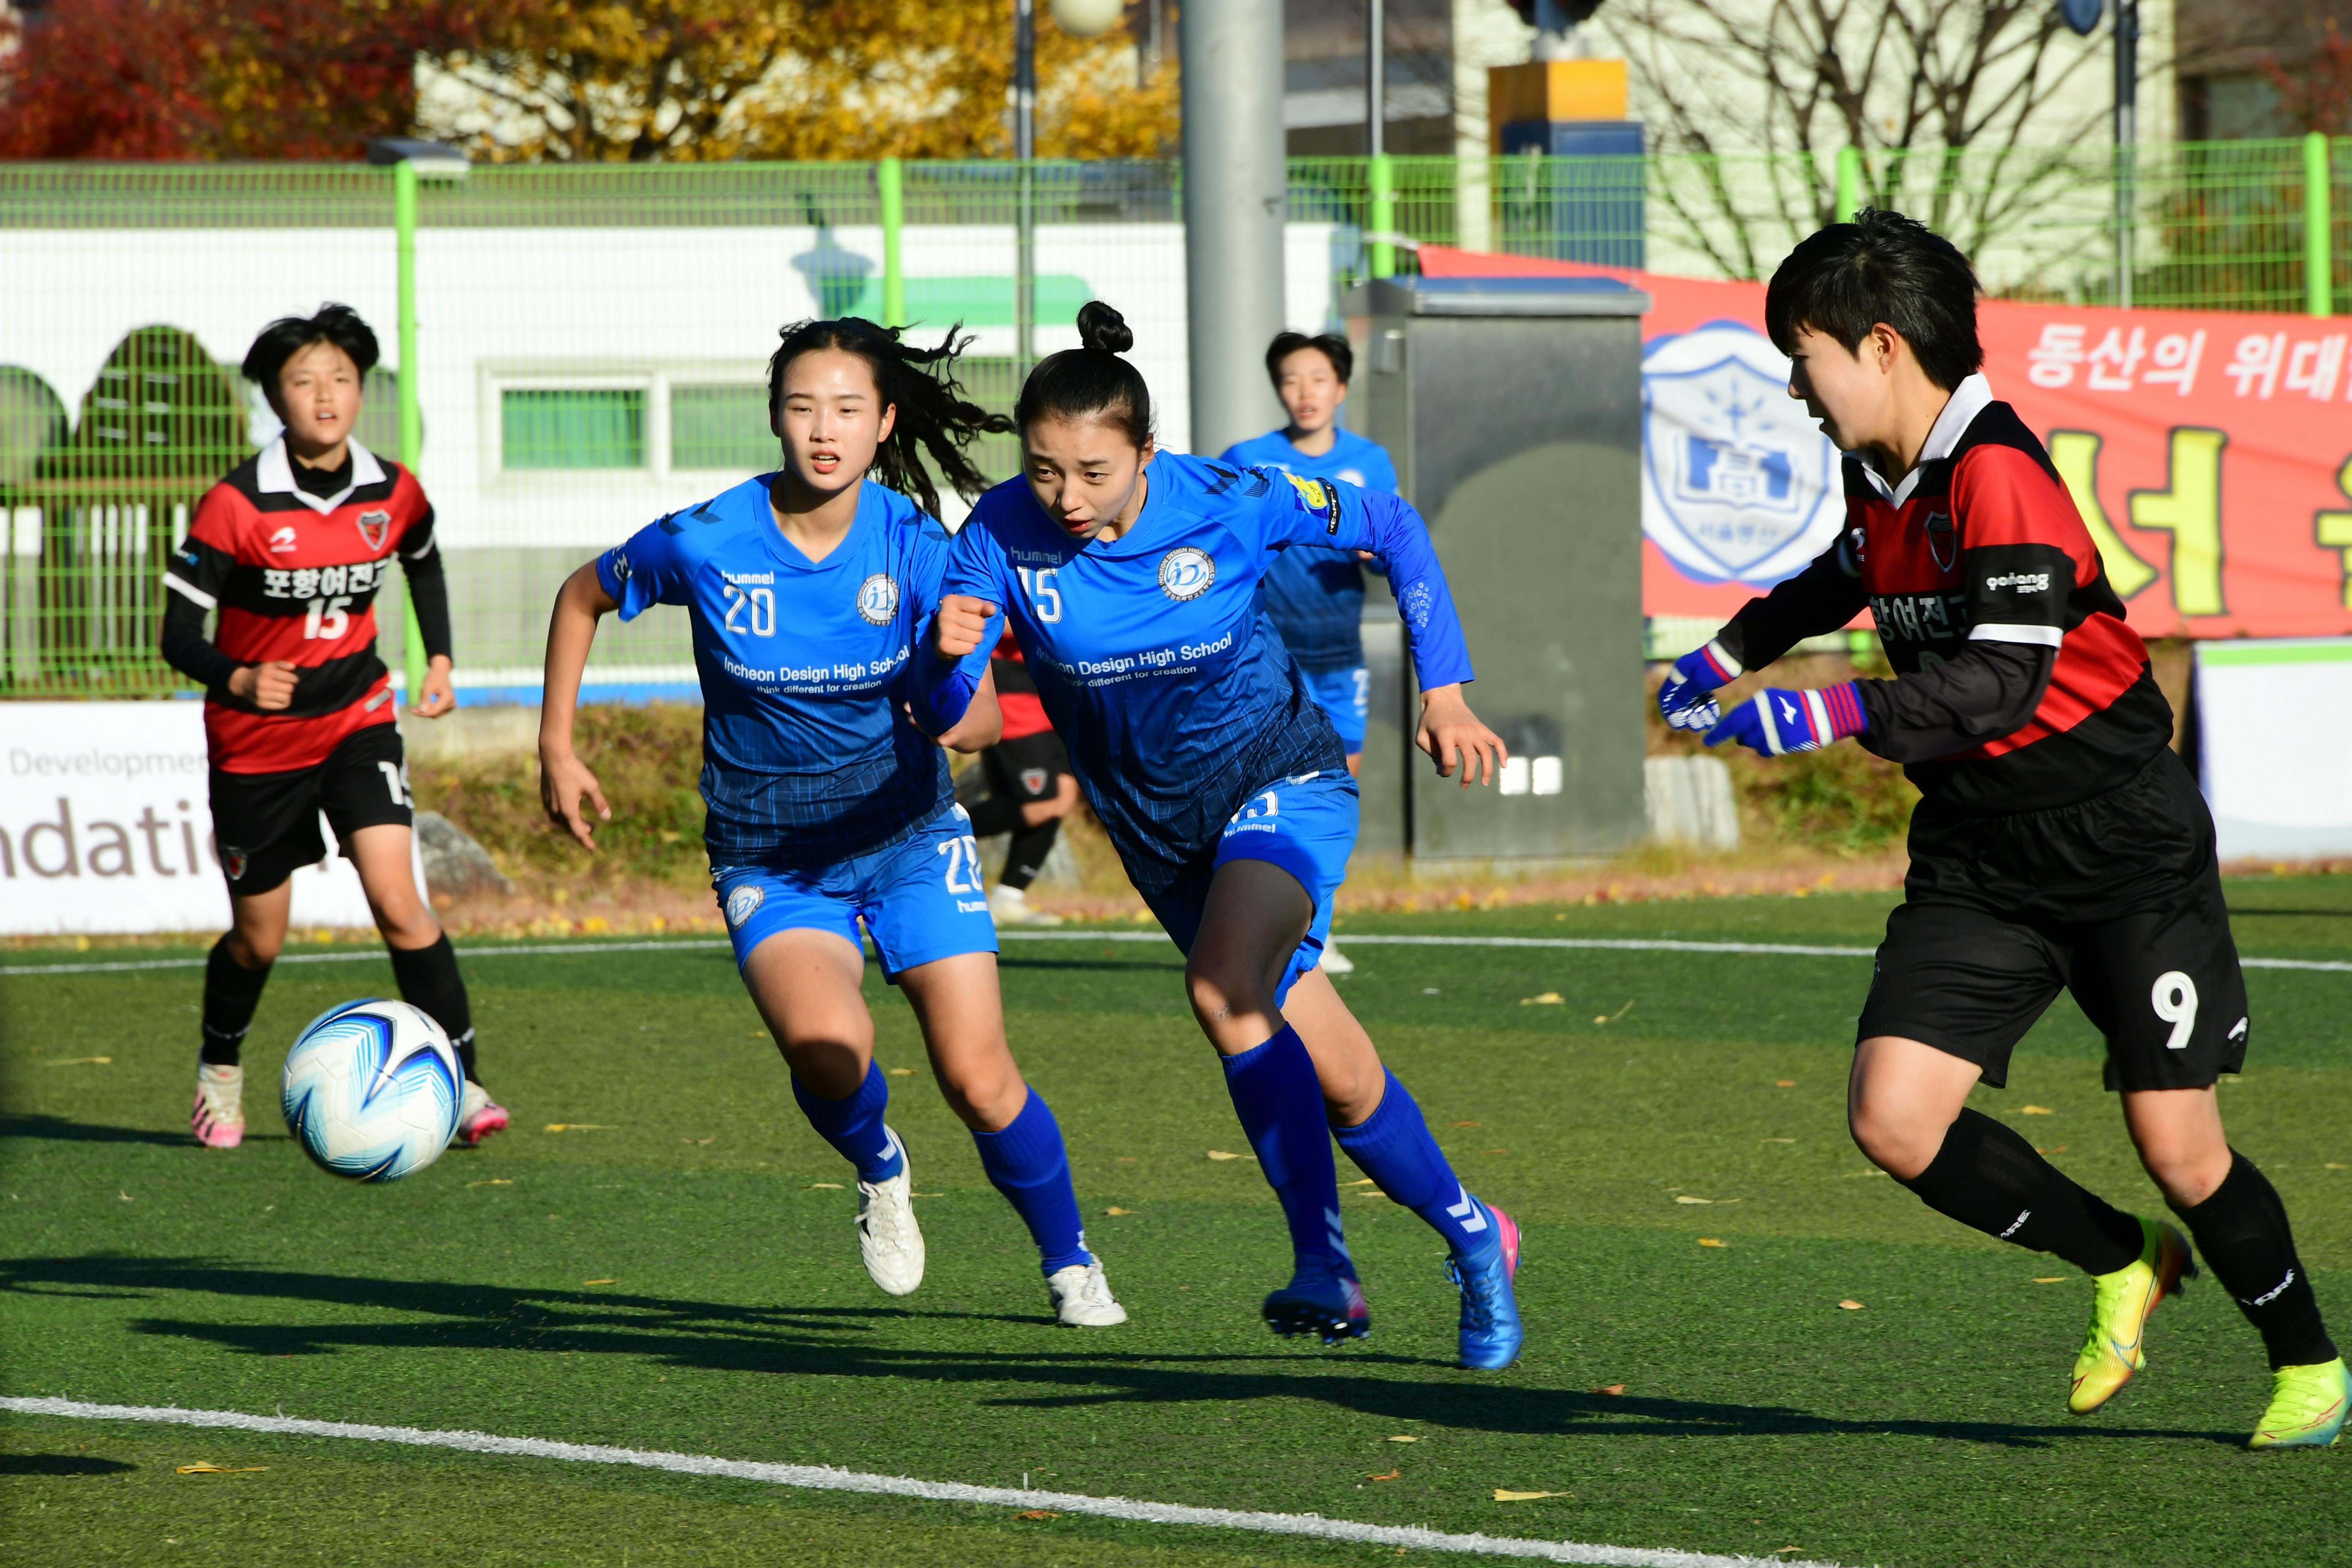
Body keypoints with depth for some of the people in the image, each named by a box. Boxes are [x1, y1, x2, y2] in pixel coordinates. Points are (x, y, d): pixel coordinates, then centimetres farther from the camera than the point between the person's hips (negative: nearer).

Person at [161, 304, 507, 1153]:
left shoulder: (392, 493, -7)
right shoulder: (235, 507, -19)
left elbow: (424, 563, 18)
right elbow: (179, 635, -17)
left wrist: (439, 656, 7)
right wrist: (237, 681, -36)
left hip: (357, 719, 2)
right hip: (256, 739, -2)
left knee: (397, 899, -18)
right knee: (259, 940, 10)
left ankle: (461, 1085, -15)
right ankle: (220, 1069, 39)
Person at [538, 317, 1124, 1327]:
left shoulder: (915, 546, -13)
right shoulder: (705, 543, -16)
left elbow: (982, 718, -17)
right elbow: (584, 597, 4)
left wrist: (954, 708, -41)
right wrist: (556, 751, 5)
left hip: (909, 836, 1)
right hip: (769, 856, -1)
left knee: (977, 1078, -6)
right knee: (826, 1045, -28)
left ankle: (1070, 1265, 21)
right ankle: (879, 1170, 7)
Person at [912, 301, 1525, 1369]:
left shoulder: (1226, 505, -21)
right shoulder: (1003, 536, -17)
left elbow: (1393, 530, -4)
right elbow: (940, 711, -20)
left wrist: (1444, 693, -7)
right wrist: (948, 651, -43)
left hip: (1281, 780, -4)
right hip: (1158, 830, 4)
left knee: (1224, 990, -30)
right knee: (1335, 1078, 10)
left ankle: (1322, 1260, -23)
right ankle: (1472, 1237, 29)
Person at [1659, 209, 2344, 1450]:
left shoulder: (1997, 476, -21)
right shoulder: (1879, 477, 7)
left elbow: (2001, 683, -31)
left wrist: (1830, 717, -38)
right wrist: (1729, 654, 25)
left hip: (2123, 845, -7)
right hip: (1977, 857, 7)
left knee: (2176, 1147, -6)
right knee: (1894, 1119, -10)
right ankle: (2121, 1264, 13)